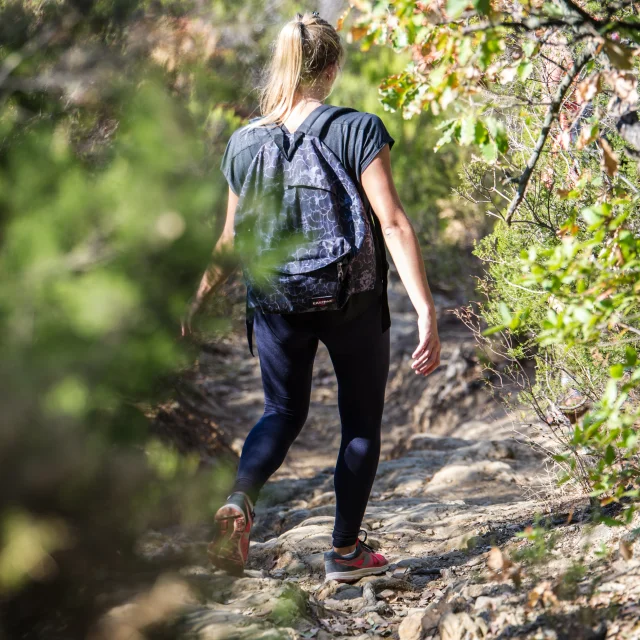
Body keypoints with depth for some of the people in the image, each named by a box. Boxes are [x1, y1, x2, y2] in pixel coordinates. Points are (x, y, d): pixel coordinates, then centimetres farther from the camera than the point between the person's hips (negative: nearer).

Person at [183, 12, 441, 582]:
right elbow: (393, 224, -18)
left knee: (283, 412, 19)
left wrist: (195, 303, 21)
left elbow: (233, 242, 6)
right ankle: (346, 550, 23)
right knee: (362, 421, 15)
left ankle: (239, 498, -10)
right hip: (353, 303, -3)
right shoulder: (358, 130, -11)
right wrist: (425, 311, -19)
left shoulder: (245, 143, 0)